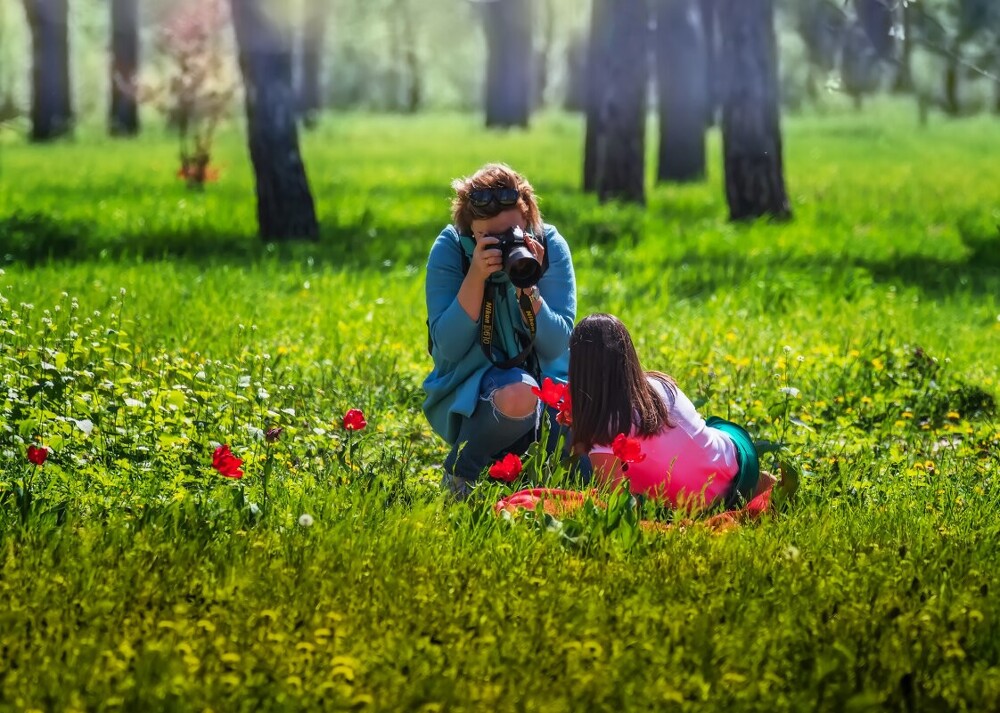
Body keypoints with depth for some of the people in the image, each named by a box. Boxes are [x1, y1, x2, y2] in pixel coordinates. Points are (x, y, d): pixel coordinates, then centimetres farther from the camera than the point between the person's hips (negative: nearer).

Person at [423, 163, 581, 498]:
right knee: (518, 396, -38)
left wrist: (528, 288, -25)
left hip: (543, 378, 3)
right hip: (470, 388, -3)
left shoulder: (549, 246, -7)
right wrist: (476, 276, -27)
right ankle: (457, 475, -11)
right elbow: (448, 347, -18)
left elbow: (557, 346, -11)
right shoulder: (450, 249, -11)